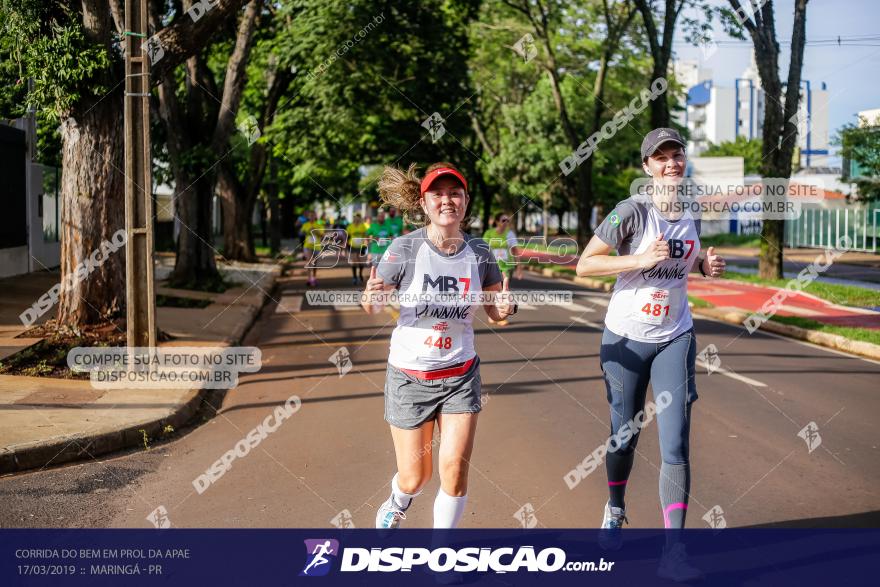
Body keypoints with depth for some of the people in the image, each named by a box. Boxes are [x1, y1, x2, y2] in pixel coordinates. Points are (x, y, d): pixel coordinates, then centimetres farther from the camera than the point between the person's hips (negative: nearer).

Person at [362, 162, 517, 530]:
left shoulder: (479, 252, -6)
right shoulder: (405, 248, -14)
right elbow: (373, 308, -7)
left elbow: (496, 311, 5)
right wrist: (371, 296, -31)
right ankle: (397, 504, 46)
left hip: (460, 376, 2)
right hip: (409, 375, -2)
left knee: (454, 470, -7)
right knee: (415, 477, 8)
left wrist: (504, 310, -18)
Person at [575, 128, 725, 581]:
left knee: (675, 445, -7)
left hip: (675, 339, 3)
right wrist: (641, 259, -26)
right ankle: (615, 509, 42)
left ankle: (673, 552, -4)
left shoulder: (691, 217, 3)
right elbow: (584, 265, -17)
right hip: (626, 339, -3)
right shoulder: (633, 211, -14)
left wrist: (707, 266, 0)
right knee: (625, 437, 12)